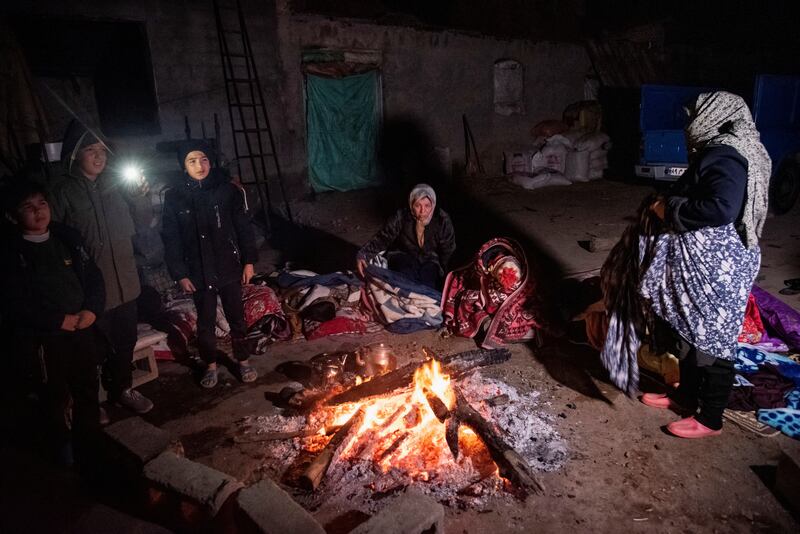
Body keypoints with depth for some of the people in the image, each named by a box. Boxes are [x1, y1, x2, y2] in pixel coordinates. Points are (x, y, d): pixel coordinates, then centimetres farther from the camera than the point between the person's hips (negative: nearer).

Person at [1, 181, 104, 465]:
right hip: (44, 338, -3)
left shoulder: (68, 238, 4)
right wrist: (59, 321, -16)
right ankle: (63, 445, 33)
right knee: (56, 395, 11)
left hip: (83, 330, 3)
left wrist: (92, 309, -10)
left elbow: (94, 276, 6)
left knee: (88, 389, 11)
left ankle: (90, 442, 30)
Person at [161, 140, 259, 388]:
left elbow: (243, 227, -1)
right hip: (199, 272, 0)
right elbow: (171, 239, -1)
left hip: (229, 267, 0)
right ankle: (210, 365, 31)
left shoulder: (227, 189, -5)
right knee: (205, 321, 13)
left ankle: (243, 361, 30)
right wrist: (180, 274, -4)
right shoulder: (174, 197, -4)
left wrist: (249, 260, -3)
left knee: (236, 317, 11)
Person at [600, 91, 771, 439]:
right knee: (690, 333, 20)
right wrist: (669, 207, 6)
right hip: (700, 263, 10)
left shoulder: (723, 157, -20)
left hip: (716, 269, -10)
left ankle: (710, 419, 17)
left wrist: (670, 211, -21)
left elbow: (722, 207, -33)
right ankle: (687, 396, 37)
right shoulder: (723, 152, 12)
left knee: (712, 340, 2)